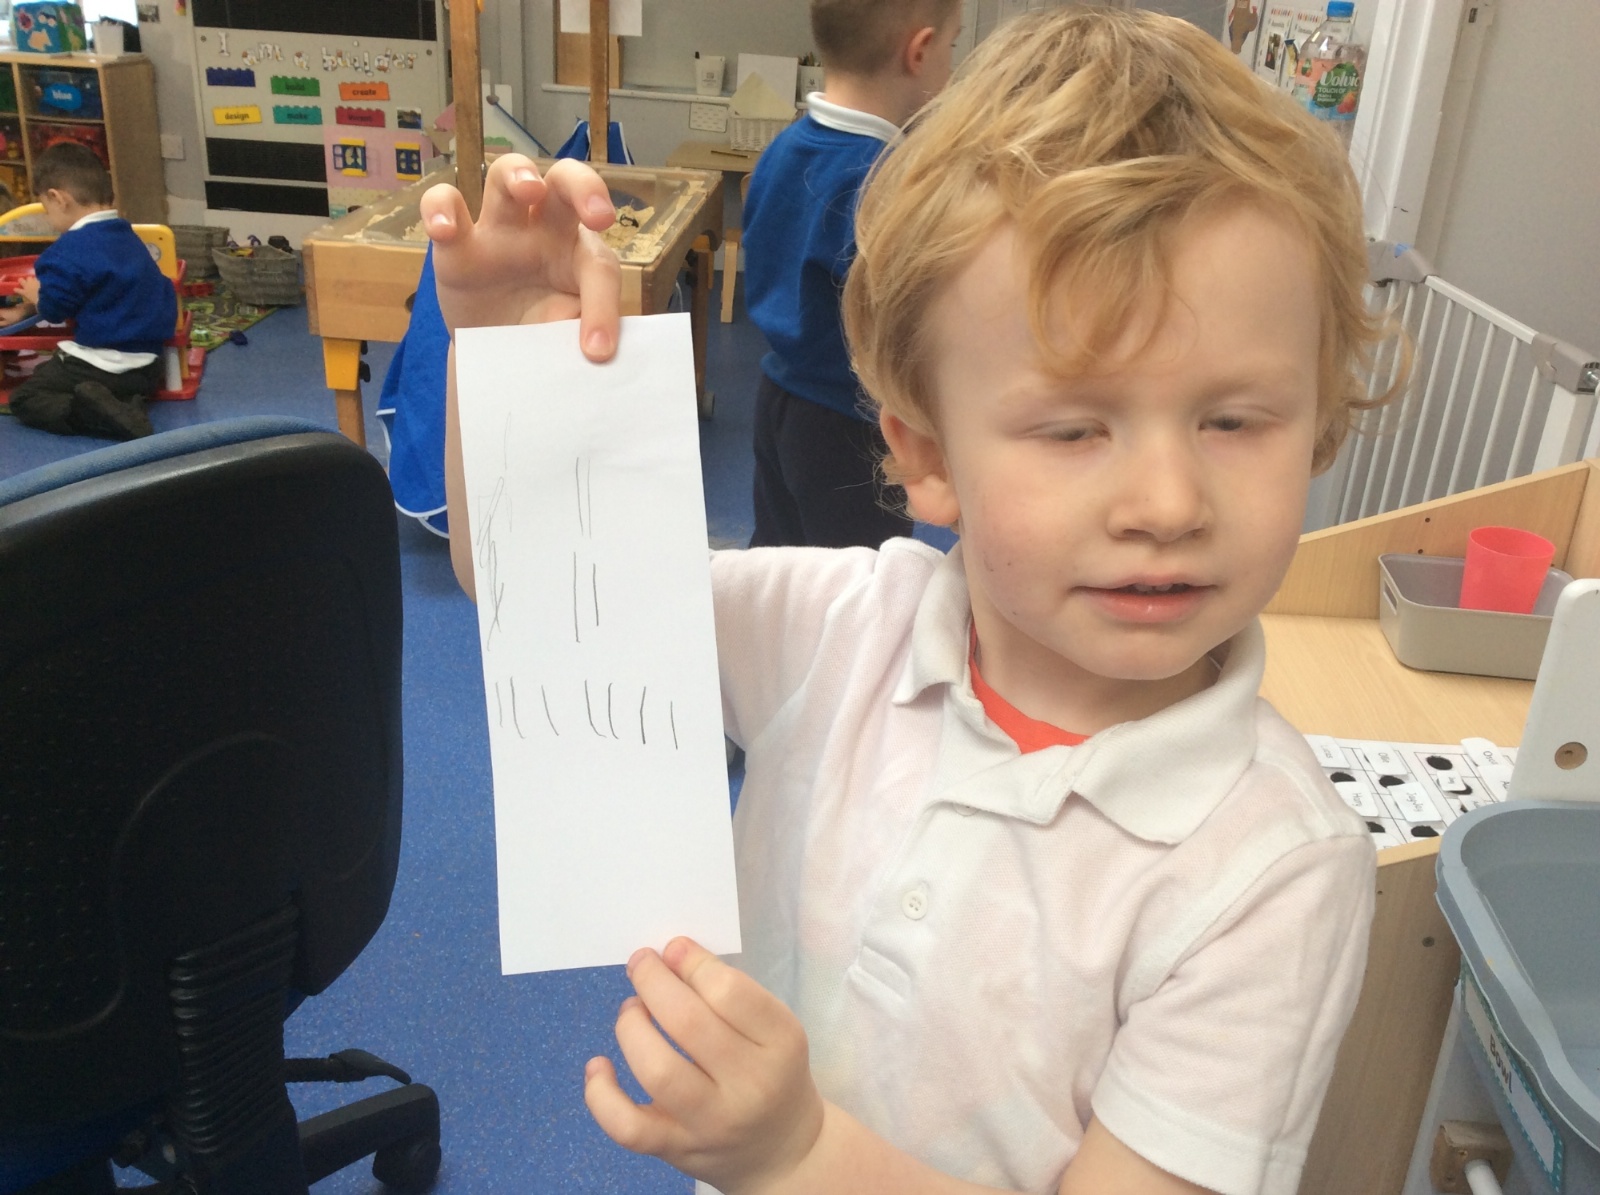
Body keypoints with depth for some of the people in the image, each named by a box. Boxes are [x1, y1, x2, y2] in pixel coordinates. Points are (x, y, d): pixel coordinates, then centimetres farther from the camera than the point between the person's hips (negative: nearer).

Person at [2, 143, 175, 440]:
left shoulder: (72, 249, -16)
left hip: (102, 367, -8)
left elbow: (55, 308, -12)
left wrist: (36, 297, 12)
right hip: (147, 368, 8)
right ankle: (122, 406, 3)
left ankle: (93, 412, -20)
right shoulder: (125, 236, 12)